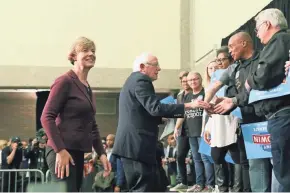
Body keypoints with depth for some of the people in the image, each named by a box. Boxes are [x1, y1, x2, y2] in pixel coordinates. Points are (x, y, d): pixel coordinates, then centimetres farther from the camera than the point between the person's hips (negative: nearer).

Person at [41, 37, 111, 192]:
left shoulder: (88, 88, 17)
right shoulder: (65, 81, -8)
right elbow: (47, 117, -15)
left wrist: (101, 153, 14)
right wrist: (60, 150, -20)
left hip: (78, 153, 9)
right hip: (62, 152, -9)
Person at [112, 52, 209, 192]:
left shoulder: (133, 80, 22)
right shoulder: (141, 80, -10)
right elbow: (155, 108, -23)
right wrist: (189, 105, -23)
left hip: (131, 144, 11)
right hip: (137, 145, -11)